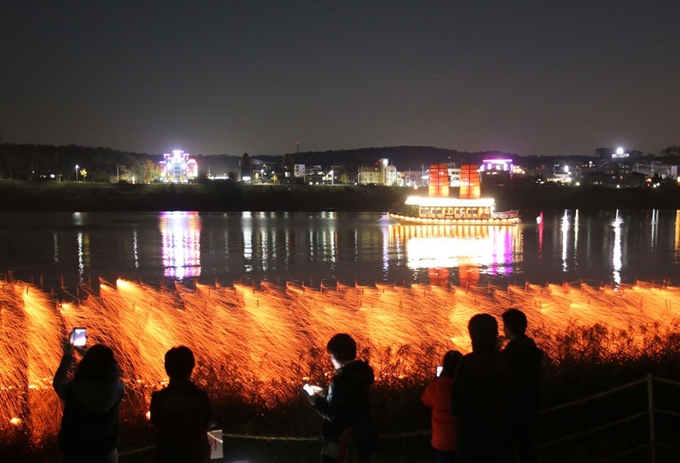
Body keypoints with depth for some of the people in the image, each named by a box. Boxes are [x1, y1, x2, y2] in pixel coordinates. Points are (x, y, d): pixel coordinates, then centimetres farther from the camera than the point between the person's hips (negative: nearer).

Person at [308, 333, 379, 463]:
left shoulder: (342, 380, -26)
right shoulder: (362, 371, 1)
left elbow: (333, 414, -23)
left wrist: (317, 401, -7)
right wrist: (325, 397, 13)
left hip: (343, 441, -9)